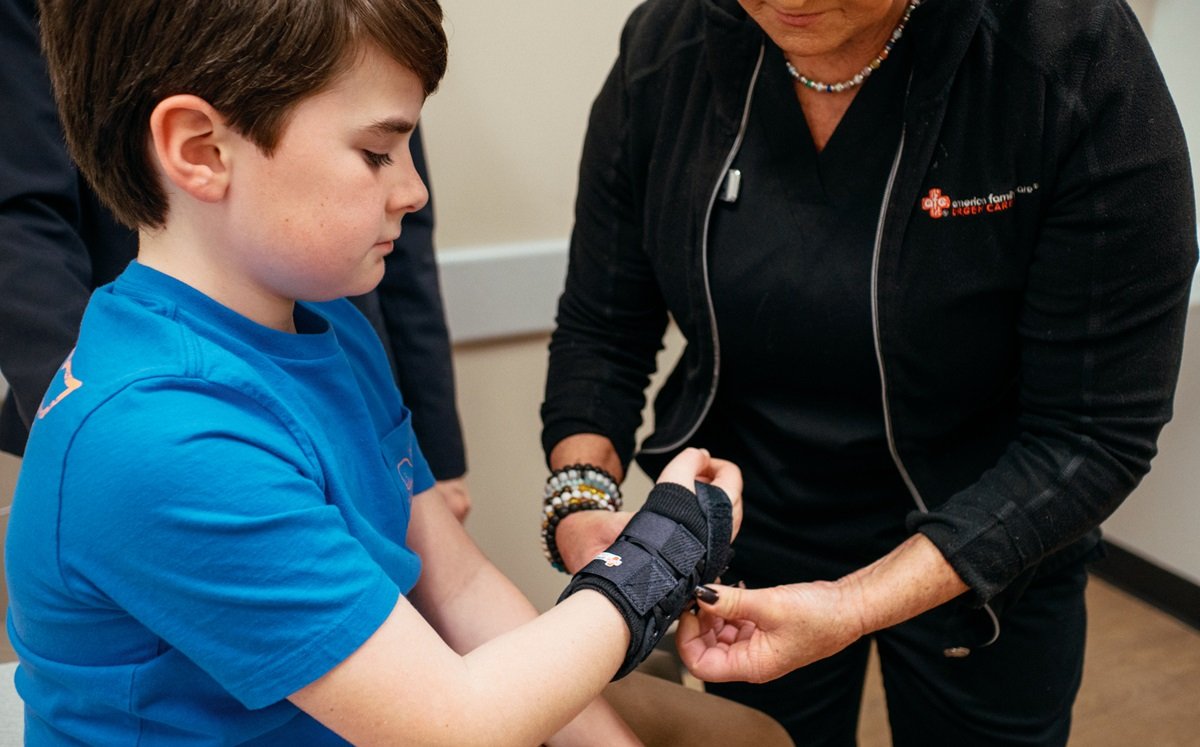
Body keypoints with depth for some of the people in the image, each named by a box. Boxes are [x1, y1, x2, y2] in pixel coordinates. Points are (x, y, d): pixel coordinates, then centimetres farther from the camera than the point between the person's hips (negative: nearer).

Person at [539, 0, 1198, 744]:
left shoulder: (1081, 64, -25)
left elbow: (1094, 432, -23)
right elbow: (600, 328, -6)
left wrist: (858, 607, -30)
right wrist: (582, 504, -23)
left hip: (987, 552, -2)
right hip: (750, 536, 3)